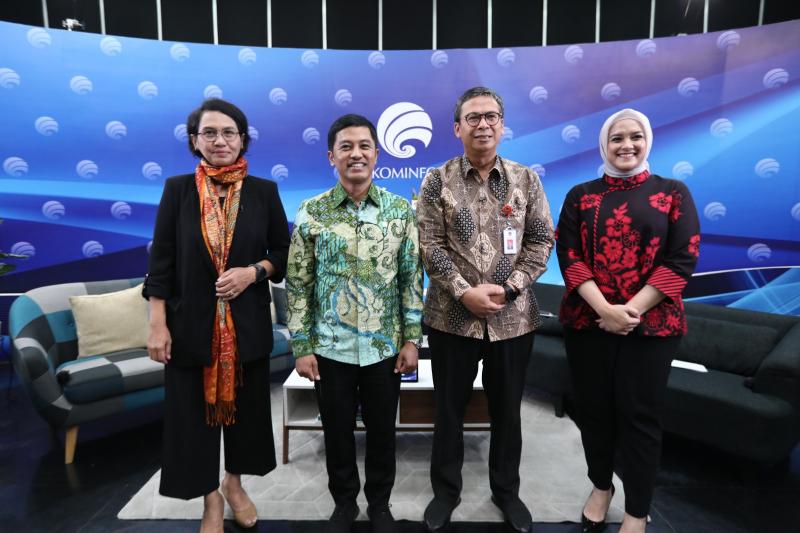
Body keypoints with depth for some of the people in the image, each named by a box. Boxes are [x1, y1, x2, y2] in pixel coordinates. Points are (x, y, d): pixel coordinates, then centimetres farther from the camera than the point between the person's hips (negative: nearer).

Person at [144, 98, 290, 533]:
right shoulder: (177, 189, -2)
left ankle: (234, 484, 40)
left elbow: (283, 254, 4)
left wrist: (253, 271, -15)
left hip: (248, 322, 1)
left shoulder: (264, 191, 0)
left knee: (245, 407, 13)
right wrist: (158, 325, -7)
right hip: (190, 322, 0)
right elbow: (161, 261, -3)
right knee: (194, 411, 9)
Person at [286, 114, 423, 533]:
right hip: (331, 347, 0)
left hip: (385, 346, 1)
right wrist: (302, 346, -4)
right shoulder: (311, 212, -4)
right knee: (337, 430, 15)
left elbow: (412, 278, 1)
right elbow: (298, 284, -2)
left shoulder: (401, 210, -2)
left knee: (382, 430, 15)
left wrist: (411, 338, -3)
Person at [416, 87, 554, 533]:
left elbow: (542, 241, 1)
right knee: (449, 408, 12)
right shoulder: (438, 181, 0)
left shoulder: (526, 179, 4)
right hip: (452, 316, -1)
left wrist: (508, 288, -11)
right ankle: (446, 490, 34)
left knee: (508, 409, 15)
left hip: (513, 317, 2)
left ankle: (507, 489, 38)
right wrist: (464, 292, -16)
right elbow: (430, 246, -6)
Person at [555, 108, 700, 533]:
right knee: (593, 409, 12)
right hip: (587, 321, 2)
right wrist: (605, 308, -15)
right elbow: (568, 256, -3)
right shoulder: (581, 195, 6)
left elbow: (682, 259, -4)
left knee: (640, 415, 6)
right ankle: (601, 486, 36)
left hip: (651, 325, -1)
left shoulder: (673, 192, 4)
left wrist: (632, 309, -15)